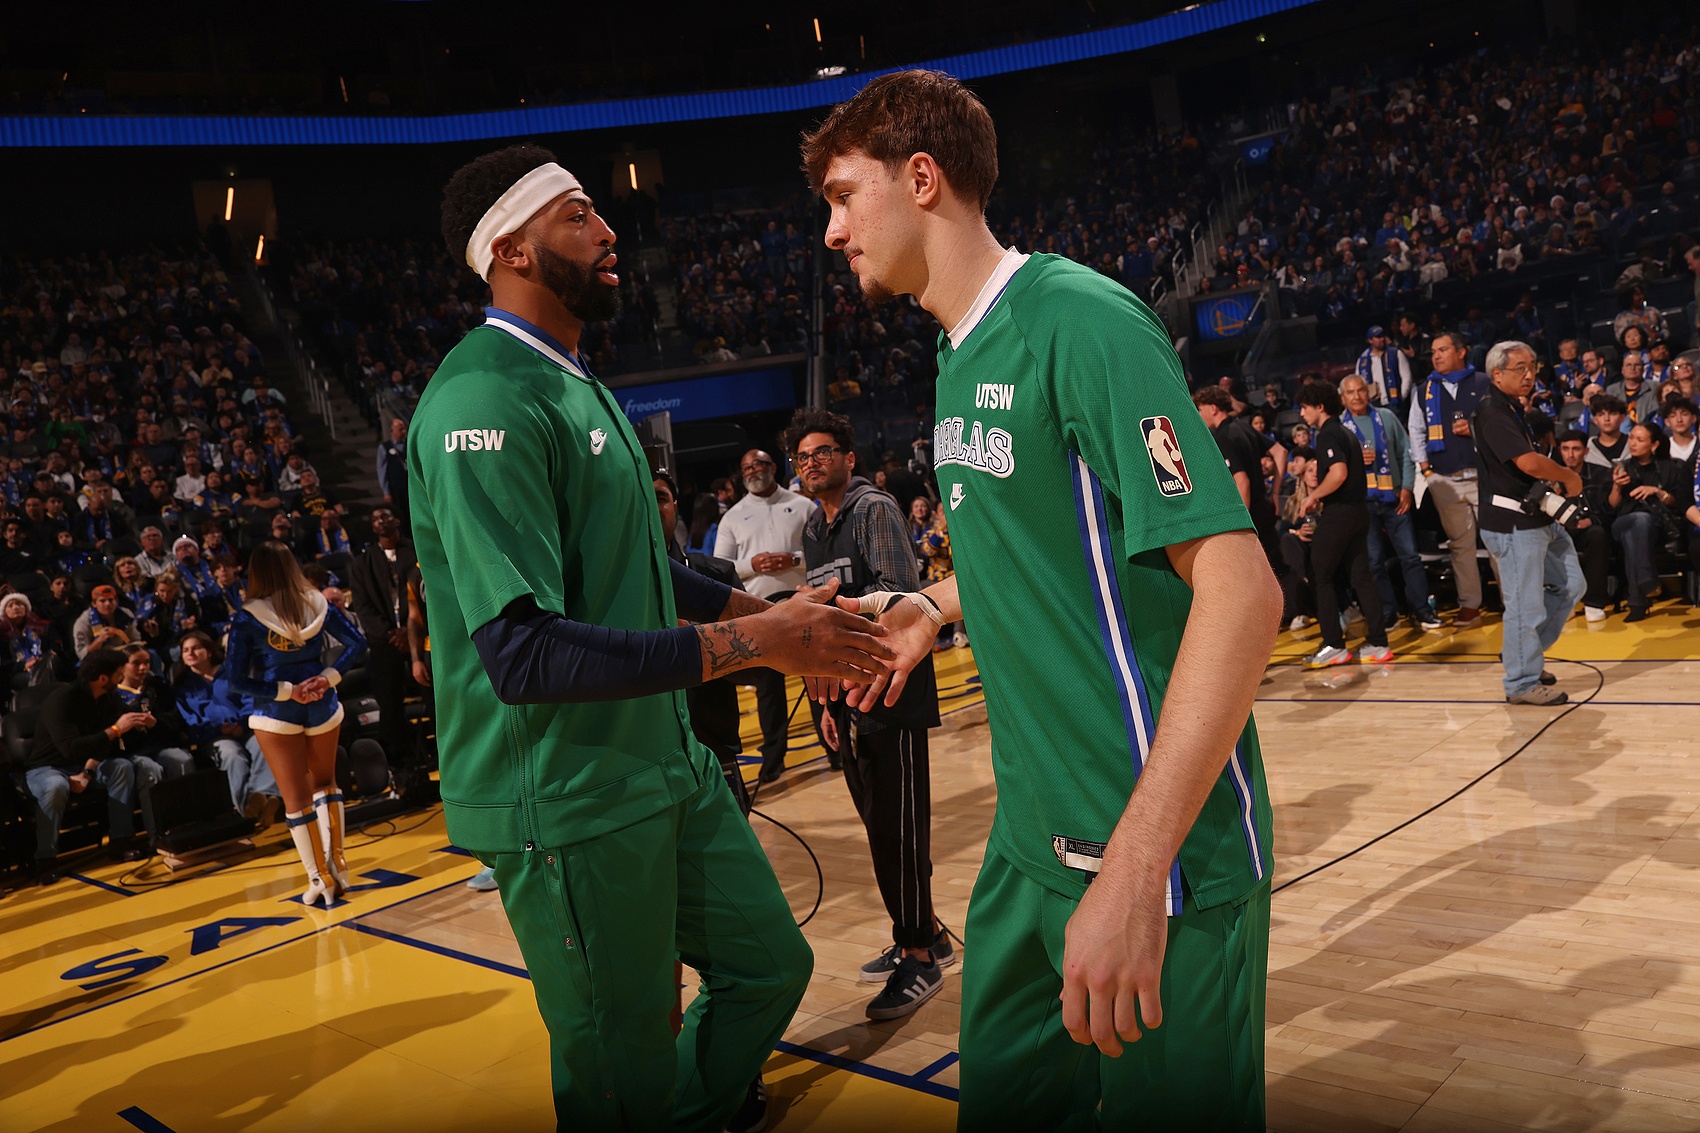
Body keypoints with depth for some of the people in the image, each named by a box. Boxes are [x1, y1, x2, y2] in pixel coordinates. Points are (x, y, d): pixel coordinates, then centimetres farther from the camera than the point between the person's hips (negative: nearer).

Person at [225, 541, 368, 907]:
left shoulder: (247, 618, -10)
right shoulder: (318, 605, -2)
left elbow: (236, 680, -14)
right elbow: (357, 642, -2)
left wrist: (286, 691, -12)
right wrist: (329, 677, -7)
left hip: (276, 714, -3)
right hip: (321, 707, 3)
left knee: (296, 800, 8)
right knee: (325, 784, 23)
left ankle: (320, 879, 14)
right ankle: (337, 867, 20)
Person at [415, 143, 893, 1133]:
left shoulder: (577, 383, 14)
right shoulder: (487, 402, -20)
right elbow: (524, 653, -29)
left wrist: (759, 606, 16)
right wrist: (744, 644, -27)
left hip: (667, 767, 10)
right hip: (567, 804, -9)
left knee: (770, 963, 19)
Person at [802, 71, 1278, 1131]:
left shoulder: (1080, 320, -17)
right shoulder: (961, 355, 10)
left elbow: (1241, 589, -24)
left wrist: (1134, 869, -28)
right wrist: (934, 607, 14)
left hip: (1157, 853, -8)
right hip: (1033, 839, 8)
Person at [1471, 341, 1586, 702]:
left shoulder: (1512, 409, 14)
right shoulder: (1492, 412, -17)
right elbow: (1530, 463, -26)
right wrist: (1570, 477, -9)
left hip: (1540, 517, 10)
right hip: (1513, 523, -10)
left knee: (1569, 586, 16)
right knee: (1525, 603, -4)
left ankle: (1522, 654, 27)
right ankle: (1523, 683, 8)